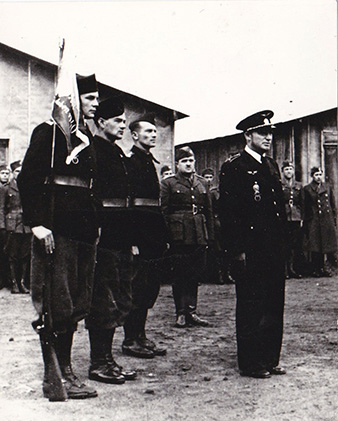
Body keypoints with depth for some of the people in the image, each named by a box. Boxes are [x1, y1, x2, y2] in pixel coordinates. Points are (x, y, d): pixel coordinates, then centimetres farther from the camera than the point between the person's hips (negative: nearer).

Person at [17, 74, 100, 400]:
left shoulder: (86, 137, 17)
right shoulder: (49, 132, -5)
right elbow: (28, 179, -11)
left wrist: (95, 224, 15)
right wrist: (37, 223, -19)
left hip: (84, 227, 8)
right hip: (57, 227, -8)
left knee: (76, 303, 11)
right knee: (58, 304, -4)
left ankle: (64, 370, 21)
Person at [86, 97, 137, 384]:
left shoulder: (119, 154, 20)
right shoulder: (92, 150, -7)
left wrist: (130, 238, 19)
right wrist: (95, 229, -22)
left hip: (121, 238, 9)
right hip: (104, 238, -9)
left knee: (121, 302, 12)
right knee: (104, 302, -4)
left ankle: (107, 358, 22)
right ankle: (99, 363, 7)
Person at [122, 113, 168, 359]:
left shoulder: (150, 162, 19)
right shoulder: (130, 162, -8)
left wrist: (163, 235, 16)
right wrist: (132, 240, -21)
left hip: (153, 235, 9)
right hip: (139, 232, -9)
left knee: (150, 287, 11)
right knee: (138, 288, -4)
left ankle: (141, 336, 21)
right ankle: (131, 340, 6)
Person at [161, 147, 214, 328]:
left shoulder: (202, 183, 14)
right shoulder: (168, 183, 2)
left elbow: (209, 211, 15)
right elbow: (164, 211, -2)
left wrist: (209, 236, 9)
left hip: (198, 237, 4)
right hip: (179, 236, -4)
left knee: (195, 275, 7)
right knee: (179, 275, 1)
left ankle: (191, 311, 16)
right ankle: (181, 313, 9)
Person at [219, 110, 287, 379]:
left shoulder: (272, 166, 17)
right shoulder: (234, 167, -7)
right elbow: (228, 213, -12)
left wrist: (282, 244, 14)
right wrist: (238, 250, -16)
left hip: (274, 249, 8)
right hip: (250, 251, -7)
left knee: (274, 305, 11)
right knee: (251, 306, 1)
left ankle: (270, 359, 22)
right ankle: (250, 363, 11)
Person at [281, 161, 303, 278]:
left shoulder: (298, 185, 14)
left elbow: (301, 203, 14)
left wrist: (302, 218, 7)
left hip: (296, 218, 3)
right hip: (283, 218, -3)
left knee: (295, 244, 2)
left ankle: (292, 268, 8)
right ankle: (285, 270, -2)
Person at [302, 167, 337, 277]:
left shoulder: (327, 187, 12)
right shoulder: (307, 189, 1)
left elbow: (333, 205, 15)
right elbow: (305, 207, 0)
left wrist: (333, 220, 9)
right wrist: (306, 222, -4)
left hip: (327, 221, 4)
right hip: (314, 221, -4)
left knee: (324, 245, 8)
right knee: (315, 247, -3)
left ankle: (322, 268, 18)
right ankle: (316, 269, 4)